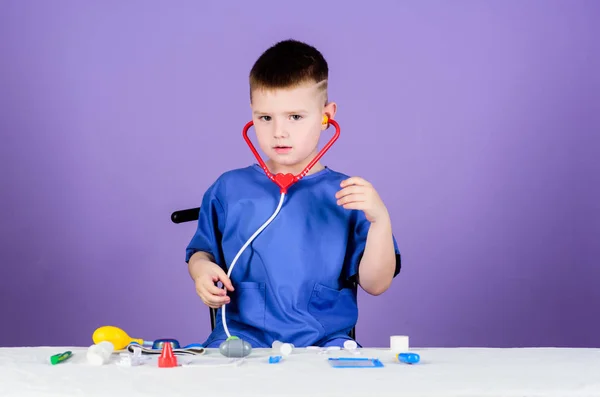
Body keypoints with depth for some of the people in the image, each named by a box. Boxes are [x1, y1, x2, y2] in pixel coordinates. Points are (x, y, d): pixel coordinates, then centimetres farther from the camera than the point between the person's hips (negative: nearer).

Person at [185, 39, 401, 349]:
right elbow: (201, 251, 20)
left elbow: (375, 285, 1)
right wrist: (202, 269, -4)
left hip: (324, 340, 0)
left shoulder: (348, 195, 5)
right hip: (241, 336, 1)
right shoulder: (229, 189, 10)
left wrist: (380, 220, -13)